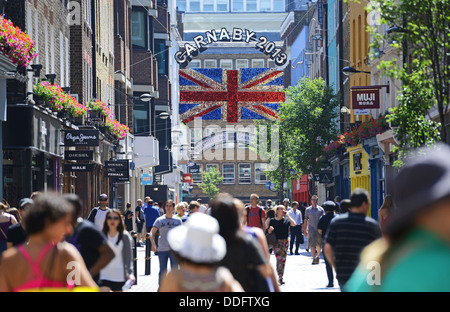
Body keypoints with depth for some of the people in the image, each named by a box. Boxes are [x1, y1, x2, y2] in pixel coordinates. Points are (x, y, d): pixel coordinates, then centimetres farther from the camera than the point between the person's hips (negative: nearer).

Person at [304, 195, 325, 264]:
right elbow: (306, 220, 8)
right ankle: (314, 258, -14)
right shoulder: (308, 209, 4)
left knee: (319, 244, 11)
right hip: (311, 228, -1)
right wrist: (305, 230, 4)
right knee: (312, 244, -11)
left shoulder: (321, 209, 3)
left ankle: (318, 257, 30)